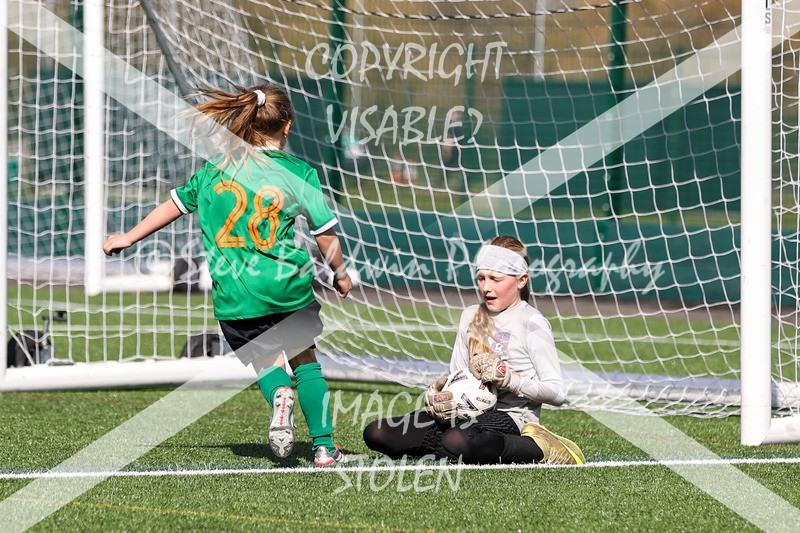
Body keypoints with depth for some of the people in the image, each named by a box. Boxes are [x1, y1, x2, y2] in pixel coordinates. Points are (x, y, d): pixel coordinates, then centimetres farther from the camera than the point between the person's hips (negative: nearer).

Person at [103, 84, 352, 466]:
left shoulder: (215, 170, 6)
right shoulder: (299, 173, -1)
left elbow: (174, 205, 17)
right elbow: (325, 234, 1)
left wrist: (129, 237, 30)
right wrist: (340, 273, 20)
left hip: (234, 293, 1)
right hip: (289, 288, -1)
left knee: (263, 358, 17)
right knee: (304, 360, 15)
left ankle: (279, 392, -18)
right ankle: (323, 447, 8)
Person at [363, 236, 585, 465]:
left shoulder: (531, 323, -5)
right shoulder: (471, 317, 16)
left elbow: (556, 393, -10)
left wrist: (506, 378, -20)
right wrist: (438, 392, -4)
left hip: (511, 415, -7)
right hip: (470, 412, 7)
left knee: (458, 440, -43)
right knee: (375, 433, -7)